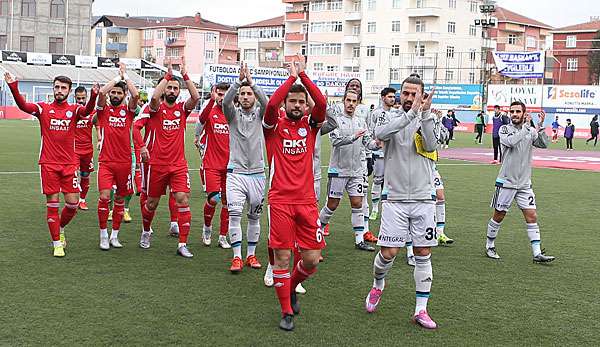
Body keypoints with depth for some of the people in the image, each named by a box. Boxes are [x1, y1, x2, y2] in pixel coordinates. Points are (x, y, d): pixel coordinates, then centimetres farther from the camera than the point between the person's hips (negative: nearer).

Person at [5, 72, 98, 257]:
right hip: (48, 164, -1)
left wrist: (94, 96, -38)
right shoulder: (44, 108, 4)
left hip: (70, 163, 1)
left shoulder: (74, 109, 4)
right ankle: (57, 243, 11)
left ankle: (60, 228, 29)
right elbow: (23, 105, -12)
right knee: (52, 203, 1)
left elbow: (87, 111, -17)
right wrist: (13, 87, -29)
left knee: (73, 203, -1)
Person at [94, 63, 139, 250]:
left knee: (120, 199, 10)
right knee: (104, 196, -13)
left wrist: (125, 75, -5)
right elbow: (101, 92, -17)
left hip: (124, 162, 2)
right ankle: (103, 236, 0)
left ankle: (115, 235, 22)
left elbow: (135, 95, -15)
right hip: (105, 162, -2)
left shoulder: (128, 111, 5)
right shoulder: (103, 110, 3)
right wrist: (118, 76, -7)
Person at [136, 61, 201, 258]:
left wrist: (185, 75, -15)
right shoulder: (156, 108, -1)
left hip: (179, 165, 1)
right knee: (152, 202, 12)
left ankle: (183, 244, -6)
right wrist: (167, 75, -19)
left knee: (183, 200, -10)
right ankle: (146, 232, 39)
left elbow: (196, 97, -14)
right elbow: (154, 97, -24)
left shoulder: (182, 108, 5)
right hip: (157, 164, -1)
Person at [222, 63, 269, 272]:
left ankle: (251, 255, 21)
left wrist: (251, 82, -25)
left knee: (254, 216, 10)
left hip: (257, 172, 2)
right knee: (234, 214, -12)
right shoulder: (233, 114, 4)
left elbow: (266, 102, -15)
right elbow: (225, 101, -17)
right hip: (236, 172, -2)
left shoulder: (259, 114, 6)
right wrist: (239, 81, -28)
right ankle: (237, 257, -8)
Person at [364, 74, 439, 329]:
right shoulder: (390, 120, 2)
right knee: (388, 253, -4)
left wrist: (425, 113, -28)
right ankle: (378, 285, 28)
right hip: (395, 200, -1)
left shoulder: (428, 121, 5)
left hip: (423, 200, 1)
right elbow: (381, 133, -23)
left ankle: (421, 311, 14)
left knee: (423, 255, 4)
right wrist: (411, 113, -31)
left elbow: (430, 145, -17)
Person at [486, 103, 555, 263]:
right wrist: (526, 127, -21)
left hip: (524, 184, 3)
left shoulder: (531, 131, 6)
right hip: (506, 182, -3)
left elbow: (544, 144, -8)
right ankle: (490, 246, 24)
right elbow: (511, 142, -24)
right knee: (498, 216, 6)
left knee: (532, 216, -1)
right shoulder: (505, 129, -4)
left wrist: (540, 127, -20)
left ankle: (537, 253, 2)